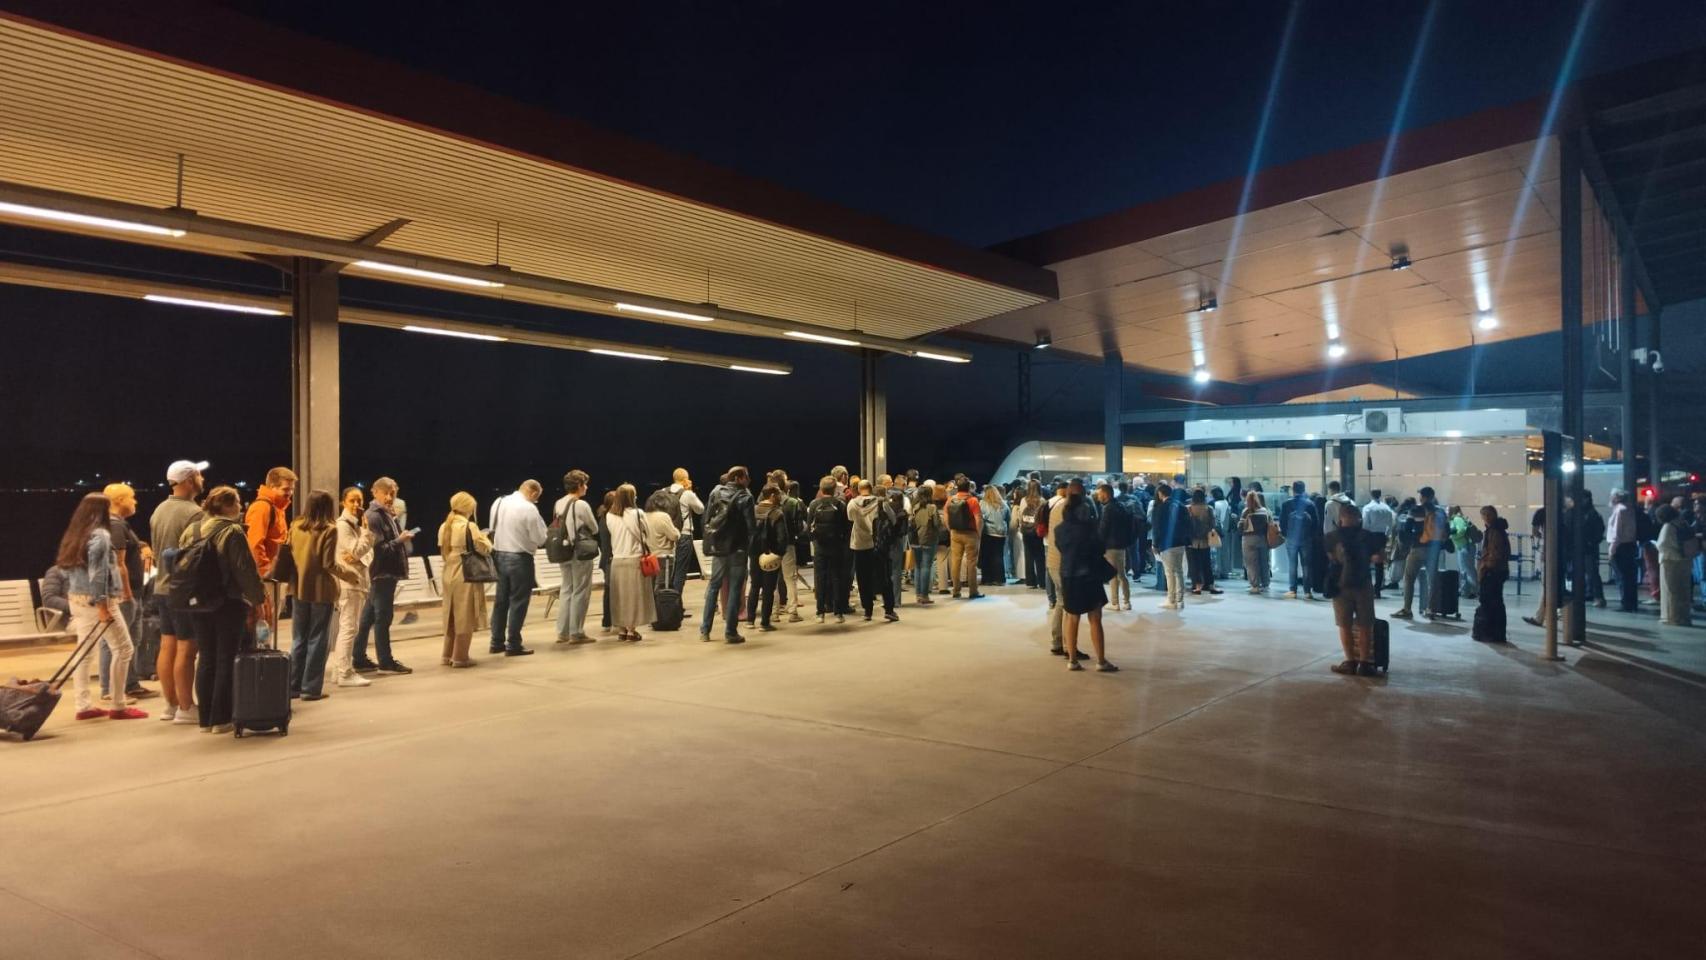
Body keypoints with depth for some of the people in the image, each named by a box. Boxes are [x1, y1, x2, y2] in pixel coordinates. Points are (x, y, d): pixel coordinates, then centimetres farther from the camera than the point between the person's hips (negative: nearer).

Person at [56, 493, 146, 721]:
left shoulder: (74, 535, 14)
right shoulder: (100, 535, -13)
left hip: (78, 600, 9)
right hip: (96, 600, -9)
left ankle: (84, 706, 11)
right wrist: (102, 606, -20)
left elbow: (67, 570, 15)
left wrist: (72, 600, 18)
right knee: (123, 648, -1)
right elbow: (97, 572, -19)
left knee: (84, 651, 10)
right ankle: (118, 706, 0)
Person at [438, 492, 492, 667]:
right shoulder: (469, 526, -14)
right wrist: (484, 537, 6)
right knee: (464, 617, 1)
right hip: (466, 575, -7)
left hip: (448, 575, 7)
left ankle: (447, 655, 21)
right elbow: (485, 549, -12)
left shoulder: (444, 527, 7)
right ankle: (460, 657, 5)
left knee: (451, 616, 15)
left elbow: (443, 553, 13)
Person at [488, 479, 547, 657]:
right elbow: (540, 539, -12)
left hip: (499, 555, 7)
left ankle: (496, 642, 22)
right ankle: (513, 645, 5)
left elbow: (493, 528, 14)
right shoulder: (529, 508, -16)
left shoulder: (498, 502, 5)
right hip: (519, 558, -7)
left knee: (500, 600, 15)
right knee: (518, 602, 1)